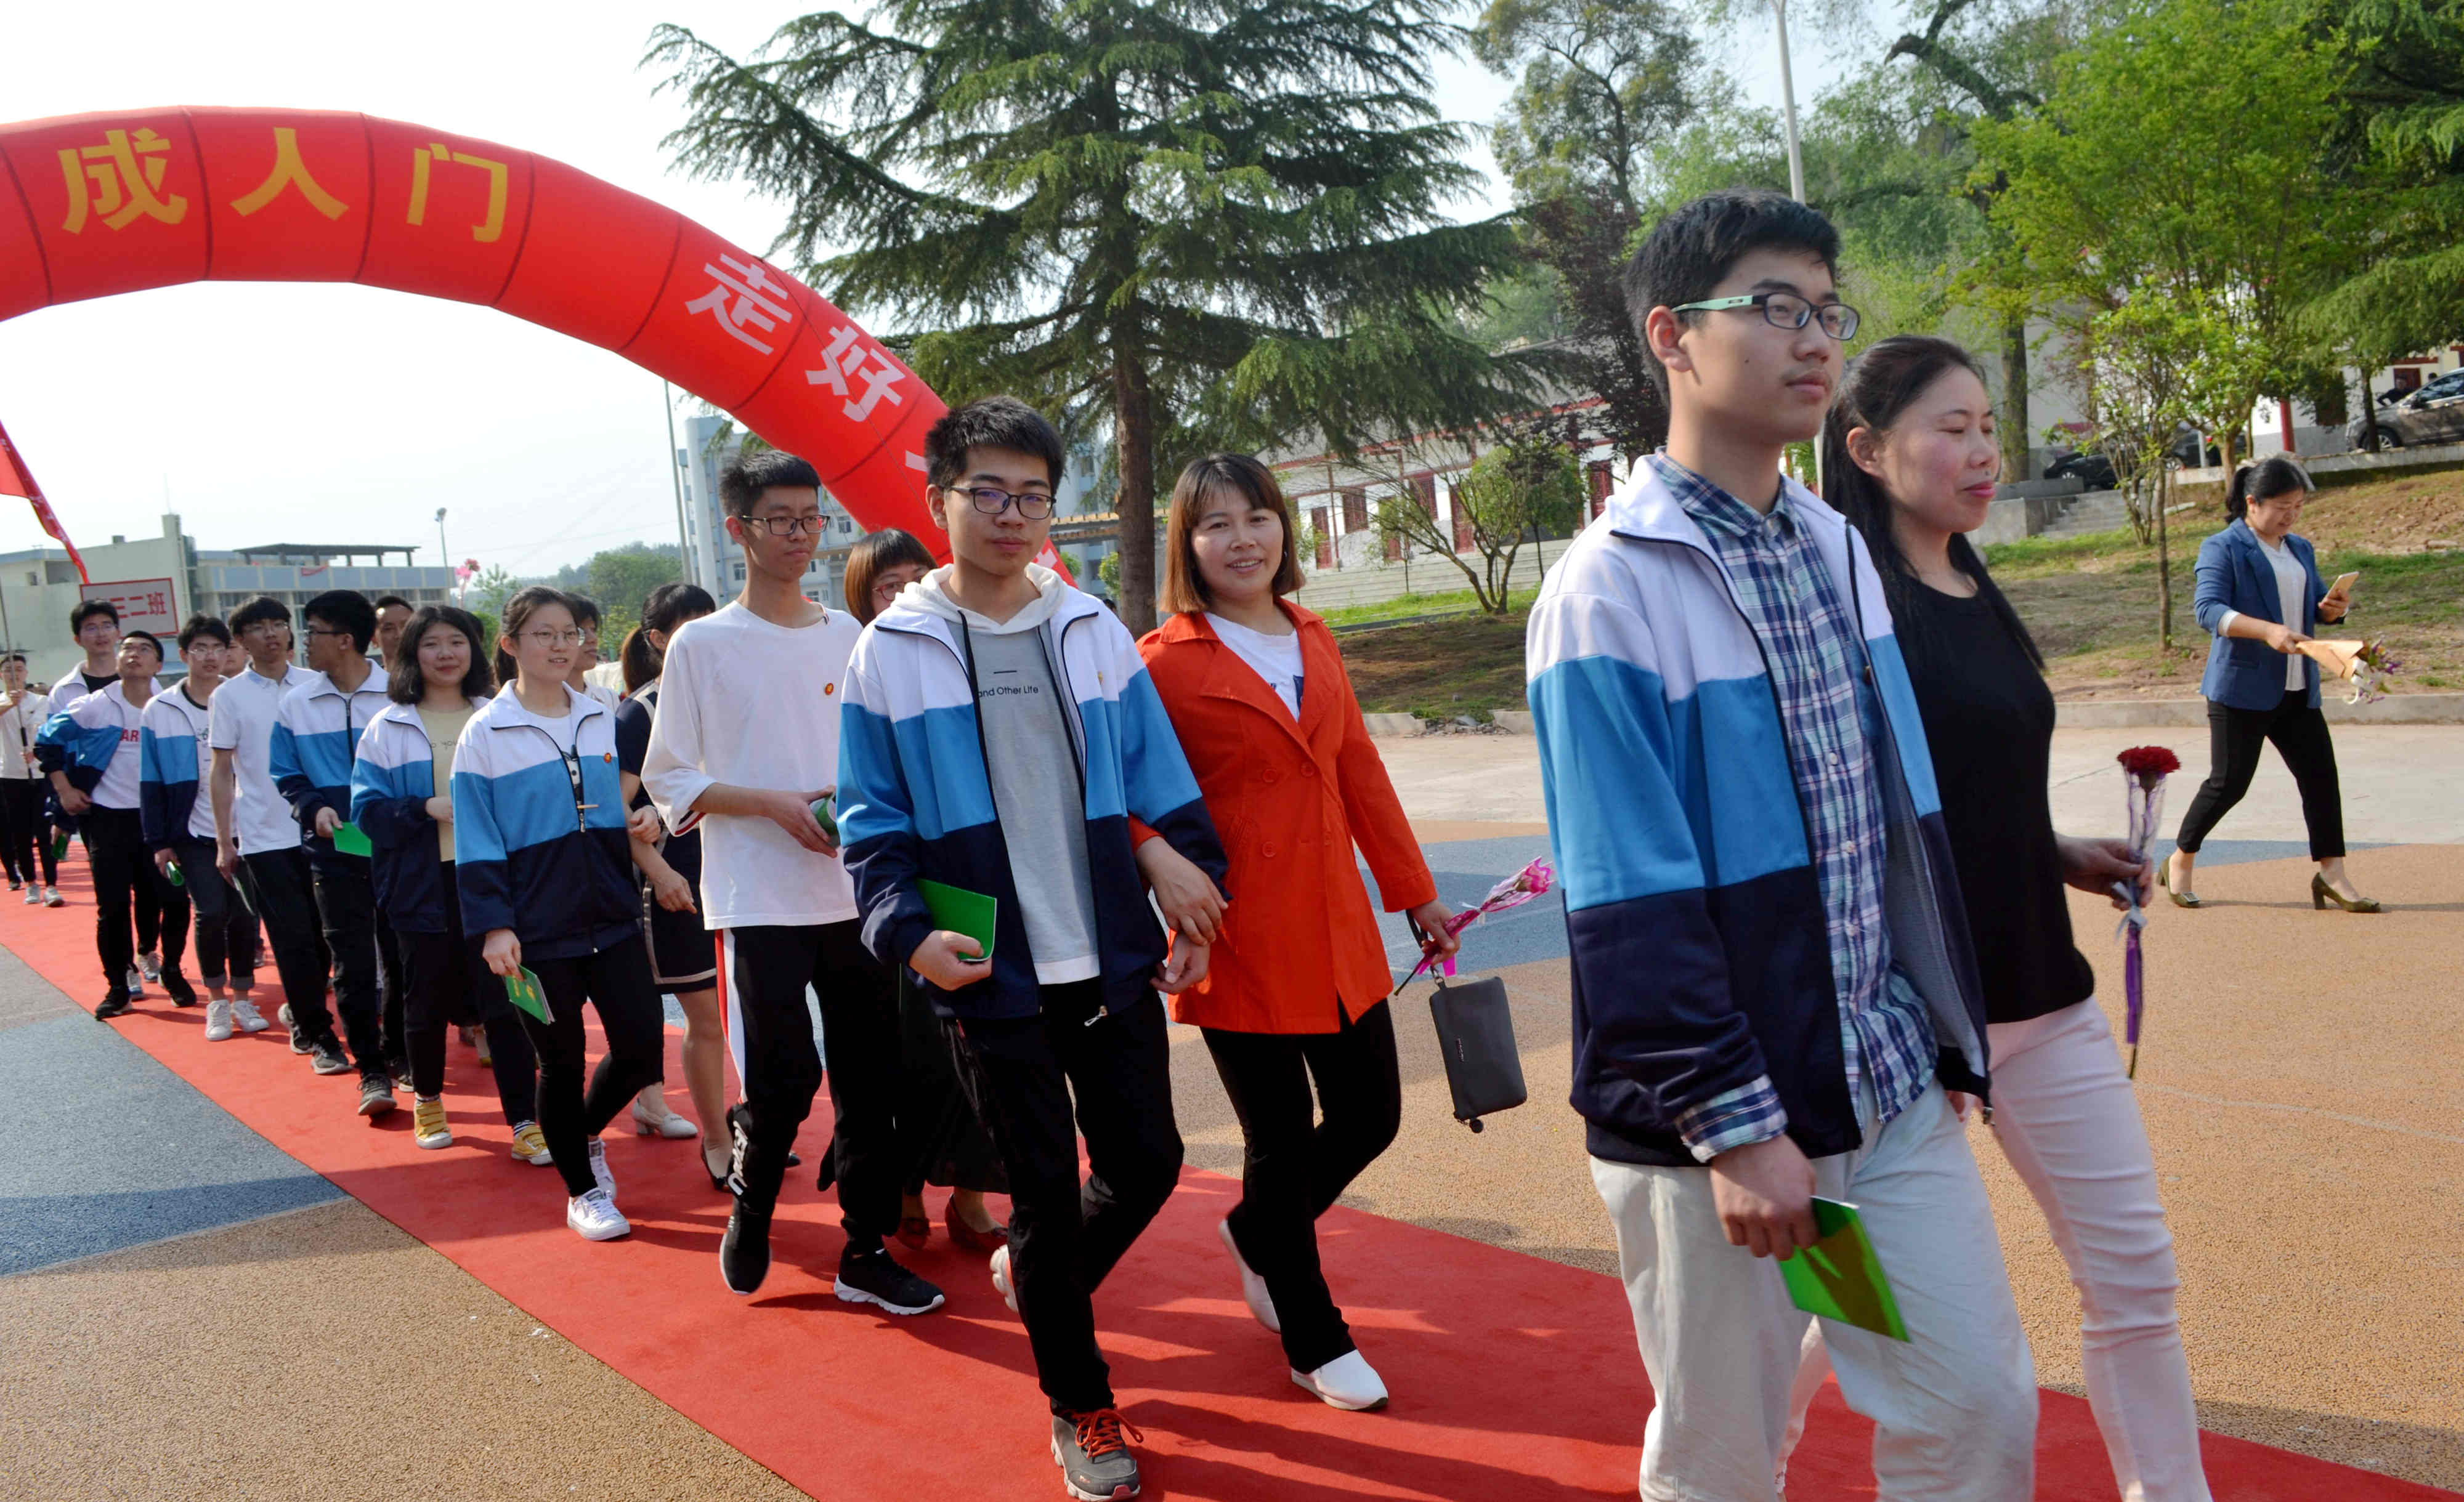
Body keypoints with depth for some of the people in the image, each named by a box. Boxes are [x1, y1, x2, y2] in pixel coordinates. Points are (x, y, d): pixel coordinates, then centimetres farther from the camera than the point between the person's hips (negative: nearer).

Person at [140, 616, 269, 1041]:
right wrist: (159, 842, -1)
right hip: (193, 834, -1)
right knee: (211, 911, -9)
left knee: (245, 914, 3)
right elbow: (151, 783, 1)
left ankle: (243, 999, 19)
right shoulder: (160, 711, -1)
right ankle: (216, 1001, 9)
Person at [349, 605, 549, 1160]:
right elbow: (368, 807, -1)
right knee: (428, 999, 12)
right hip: (425, 885, 0)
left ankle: (525, 1121, 0)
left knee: (504, 999, -4)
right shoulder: (388, 728, 4)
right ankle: (426, 1101, 35)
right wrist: (426, 809, -16)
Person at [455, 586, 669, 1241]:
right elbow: (478, 841, -6)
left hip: (611, 917, 4)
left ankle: (586, 1133, 31)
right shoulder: (485, 733, -4)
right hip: (537, 929, -3)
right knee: (561, 1061, 6)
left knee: (642, 1046, 1)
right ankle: (583, 1193, 24)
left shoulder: (604, 720, 8)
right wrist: (493, 925, -12)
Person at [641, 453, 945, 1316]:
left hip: (855, 895, 4)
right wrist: (777, 805, -14)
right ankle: (749, 1211, 23)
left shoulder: (850, 638, 9)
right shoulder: (702, 646, -1)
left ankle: (866, 1253, 20)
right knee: (782, 1081, -6)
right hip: (758, 900, -4)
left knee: (873, 1082, 6)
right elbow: (668, 782, -2)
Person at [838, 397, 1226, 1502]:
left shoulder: (1094, 633, 6)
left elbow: (1161, 786, 10)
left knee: (1147, 1161, 8)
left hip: (1111, 961, 3)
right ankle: (1079, 1406, 25)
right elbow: (872, 822, -2)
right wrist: (909, 932, -16)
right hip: (991, 976, -3)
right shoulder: (892, 652, -2)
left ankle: (1034, 1272, 40)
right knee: (1048, 1185, 5)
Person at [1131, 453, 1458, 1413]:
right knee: (1282, 1139, 6)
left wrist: (1414, 893, 16)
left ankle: (1256, 1235, 41)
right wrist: (1158, 860, -28)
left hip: (1335, 929, 6)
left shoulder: (1315, 642, 10)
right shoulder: (1166, 660, -8)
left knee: (1370, 1116, 12)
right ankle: (1315, 1343, 27)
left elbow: (1360, 772, 14)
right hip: (1237, 936, -6)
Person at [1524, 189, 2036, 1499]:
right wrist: (1734, 1126, -18)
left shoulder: (1838, 549, 8)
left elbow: (1908, 815, 13)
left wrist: (1944, 1032, 14)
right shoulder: (1607, 590, -16)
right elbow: (1630, 905, -18)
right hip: (1714, 1125, -6)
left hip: (1893, 1087, 7)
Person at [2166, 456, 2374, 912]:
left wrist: (2332, 608, -1)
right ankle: (2180, 863, 14)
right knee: (2229, 783, -3)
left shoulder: (2301, 549, 16)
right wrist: (2267, 631, -35)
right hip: (2241, 687, -7)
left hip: (2297, 690, 7)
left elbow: (2315, 608, 24)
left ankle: (2331, 873, 9)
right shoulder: (2223, 548, -8)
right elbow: (2209, 608, -21)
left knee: (2320, 775, 2)